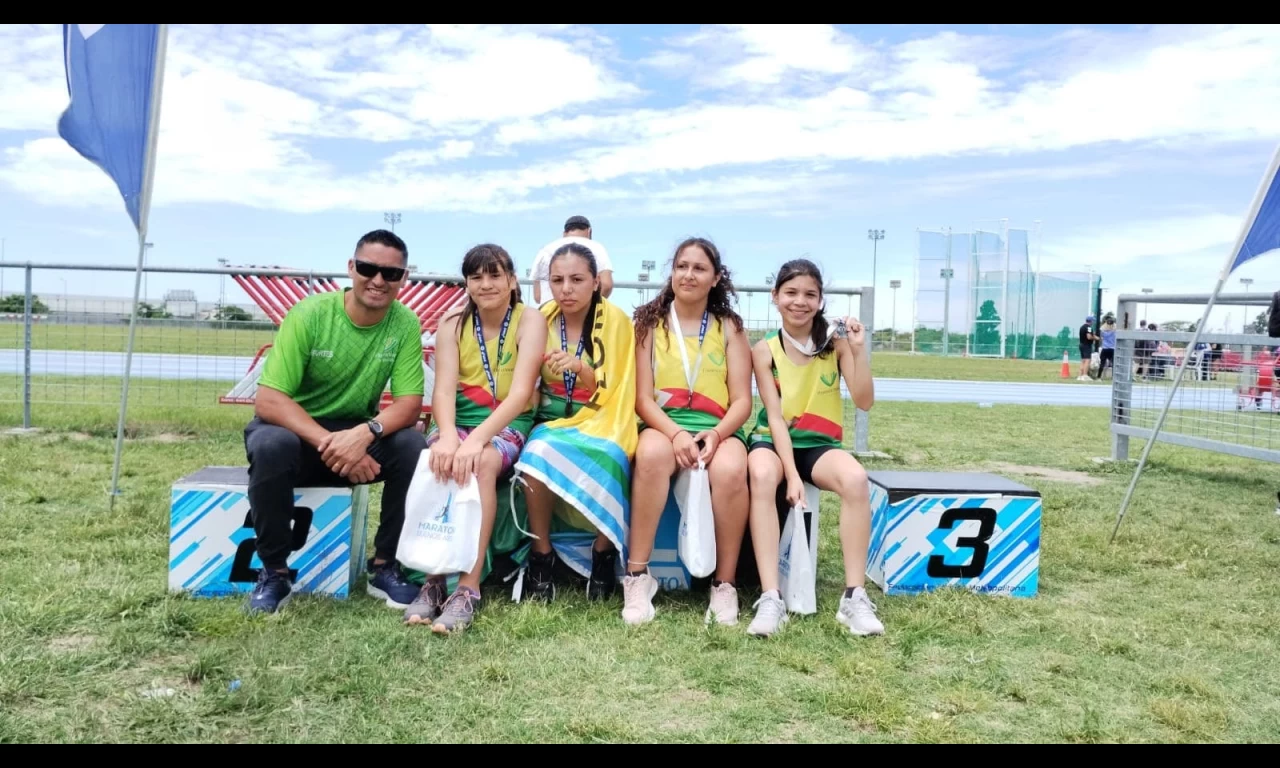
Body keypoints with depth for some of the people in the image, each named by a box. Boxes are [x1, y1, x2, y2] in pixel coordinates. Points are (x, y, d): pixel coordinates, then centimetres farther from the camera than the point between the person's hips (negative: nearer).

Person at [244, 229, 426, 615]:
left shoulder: (406, 324, -11)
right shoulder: (309, 315, -19)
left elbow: (409, 403, -14)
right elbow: (268, 400, -23)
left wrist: (365, 433, -35)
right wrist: (329, 443, -36)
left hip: (358, 434, 2)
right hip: (296, 428, -2)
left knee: (412, 445, -26)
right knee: (272, 444, -35)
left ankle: (385, 565, -8)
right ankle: (274, 571, -14)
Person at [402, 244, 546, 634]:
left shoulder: (530, 321, -7)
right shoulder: (453, 323, 1)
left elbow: (520, 393, -20)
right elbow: (444, 388, -12)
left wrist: (476, 439, -36)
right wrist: (447, 435, -35)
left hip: (509, 425, -2)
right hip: (457, 420, 2)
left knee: (482, 462, -35)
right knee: (441, 459, -32)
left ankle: (468, 588, -34)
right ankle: (433, 579, -25)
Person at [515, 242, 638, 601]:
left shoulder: (616, 321, -5)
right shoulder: (542, 319, 1)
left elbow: (613, 394, -6)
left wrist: (580, 368, -23)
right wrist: (542, 364, -10)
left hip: (599, 425, -2)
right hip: (552, 422, 2)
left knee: (603, 460, -35)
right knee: (538, 452, -33)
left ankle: (604, 552, -11)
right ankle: (541, 557, -17)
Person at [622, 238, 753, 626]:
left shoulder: (730, 327, 9)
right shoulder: (650, 322, 7)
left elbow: (742, 400, 3)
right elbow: (642, 397, -1)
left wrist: (716, 434, -18)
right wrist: (676, 433, -20)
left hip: (717, 427, 1)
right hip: (662, 424, -1)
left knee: (731, 471, -33)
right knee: (652, 454, -36)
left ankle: (724, 585, -17)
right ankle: (637, 576, -26)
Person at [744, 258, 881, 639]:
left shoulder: (835, 342, -1)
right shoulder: (764, 349, -4)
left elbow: (865, 402, -7)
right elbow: (775, 416, -10)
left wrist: (859, 350, -20)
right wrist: (791, 474, -21)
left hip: (820, 444, 1)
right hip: (774, 440, -1)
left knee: (855, 478, -32)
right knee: (761, 475, -36)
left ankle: (854, 596, -23)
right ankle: (771, 597, -35)